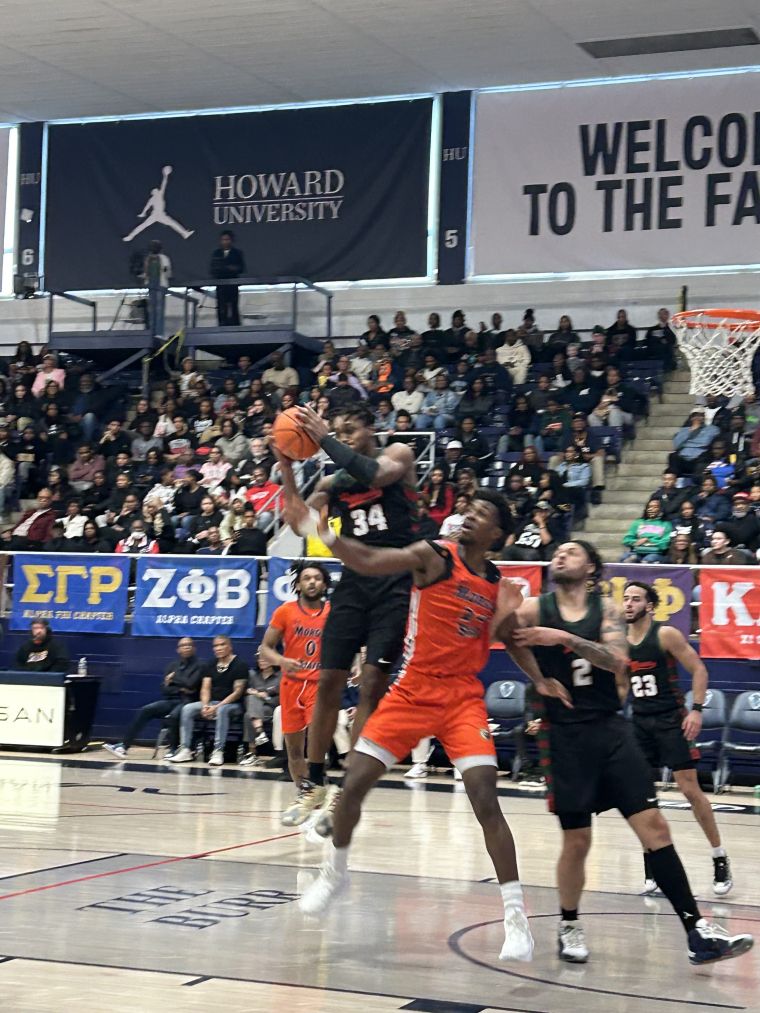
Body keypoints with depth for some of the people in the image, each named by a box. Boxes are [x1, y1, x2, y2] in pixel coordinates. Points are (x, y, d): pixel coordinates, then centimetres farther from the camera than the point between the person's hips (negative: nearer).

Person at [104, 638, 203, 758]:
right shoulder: (172, 665, 17)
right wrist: (180, 689, -8)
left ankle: (173, 750, -21)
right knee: (144, 711, -16)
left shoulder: (198, 666, 1)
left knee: (173, 716, -38)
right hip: (170, 700, 6)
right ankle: (124, 746, -19)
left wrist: (173, 678, -1)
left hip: (187, 702, -6)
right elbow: (164, 689, 9)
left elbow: (191, 685, -14)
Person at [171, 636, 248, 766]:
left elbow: (238, 692, -12)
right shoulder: (210, 665, 12)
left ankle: (218, 752, -39)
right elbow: (205, 688, 6)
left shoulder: (239, 665, -6)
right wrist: (205, 706, -14)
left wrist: (217, 707, -19)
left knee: (221, 711, -39)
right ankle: (185, 750, -19)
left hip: (232, 704, -6)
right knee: (187, 709, -17)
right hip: (212, 702, 6)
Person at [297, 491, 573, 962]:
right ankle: (335, 872, 28)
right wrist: (324, 530, -33)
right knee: (354, 784, 0)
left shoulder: (498, 585, 4)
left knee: (486, 803, -12)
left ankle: (516, 915, -5)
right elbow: (367, 562, -21)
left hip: (463, 697, 1)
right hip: (413, 690, -1)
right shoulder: (434, 557, -7)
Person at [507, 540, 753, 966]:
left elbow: (616, 659, -12)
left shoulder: (607, 608, 4)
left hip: (611, 730, 2)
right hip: (565, 734, -1)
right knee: (577, 840, 1)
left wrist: (562, 637, -20)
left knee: (654, 824, -4)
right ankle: (569, 927, 25)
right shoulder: (535, 609, 1)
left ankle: (697, 931, -3)